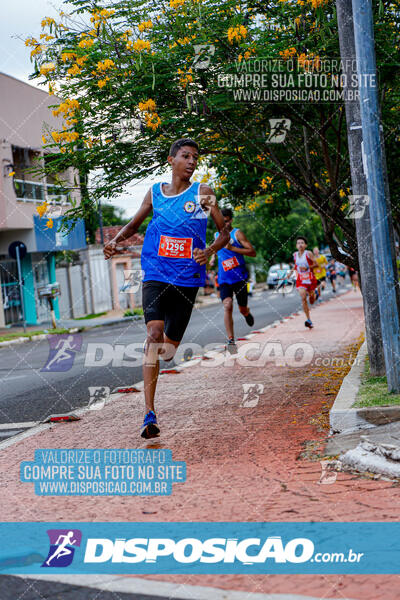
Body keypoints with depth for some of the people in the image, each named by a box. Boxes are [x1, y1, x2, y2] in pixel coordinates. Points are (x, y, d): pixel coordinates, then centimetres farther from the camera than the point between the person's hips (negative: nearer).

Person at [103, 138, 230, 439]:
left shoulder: (202, 192, 0)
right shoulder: (155, 192, 7)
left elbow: (224, 232, 1)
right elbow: (134, 225, 21)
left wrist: (210, 250, -19)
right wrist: (116, 240, 0)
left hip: (187, 278, 0)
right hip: (156, 275, 0)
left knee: (170, 345, 7)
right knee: (154, 333, -20)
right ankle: (149, 413, -23)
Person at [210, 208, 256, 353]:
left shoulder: (237, 233, -6)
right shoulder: (217, 235, 10)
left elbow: (252, 252, -13)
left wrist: (232, 248, -21)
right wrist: (213, 257, 13)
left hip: (239, 277, -2)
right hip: (224, 279, 2)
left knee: (243, 309, 9)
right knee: (227, 306, -18)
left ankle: (247, 314, 49)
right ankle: (231, 340, -21)